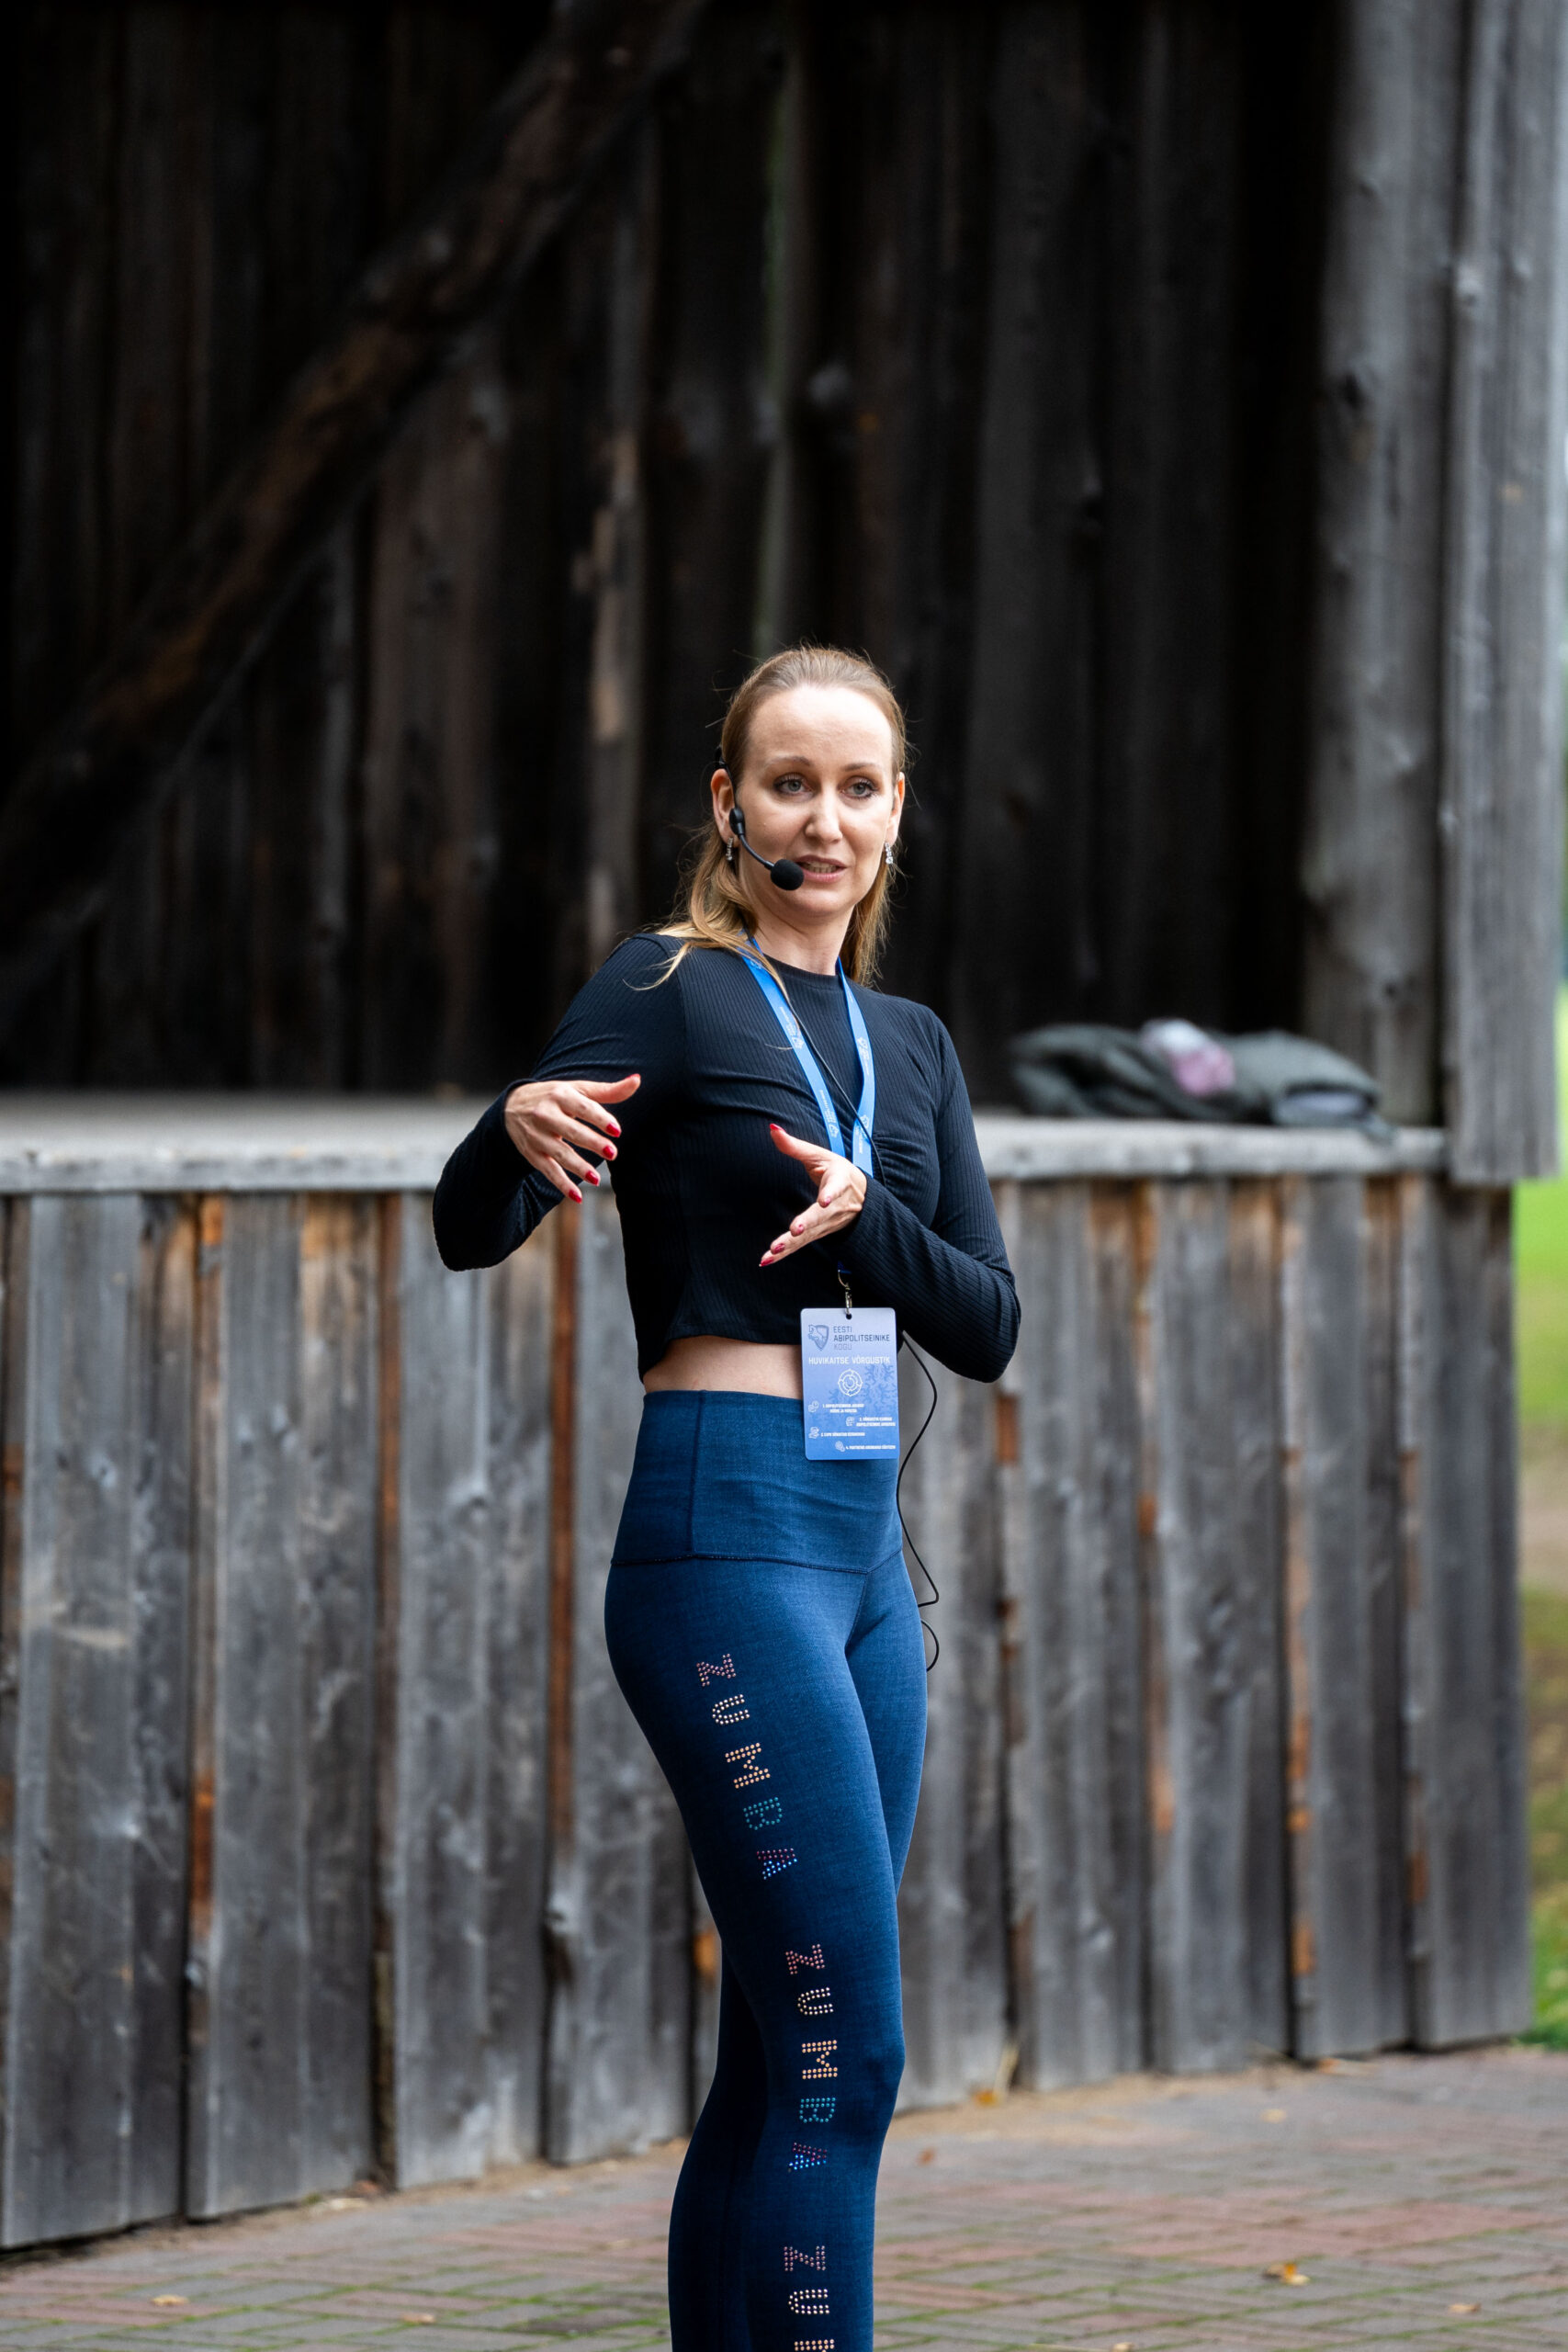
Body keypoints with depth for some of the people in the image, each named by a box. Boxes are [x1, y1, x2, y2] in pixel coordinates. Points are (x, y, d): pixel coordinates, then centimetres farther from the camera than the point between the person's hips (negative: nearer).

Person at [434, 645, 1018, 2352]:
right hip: (725, 1540, -7)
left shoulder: (909, 1044, 16)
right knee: (844, 2050, -13)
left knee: (779, 2069, 8)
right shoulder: (669, 992, -4)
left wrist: (865, 1214, -9)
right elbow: (471, 1232, -14)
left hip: (862, 1550, 7)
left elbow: (988, 1327, 9)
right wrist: (521, 1130, -35)